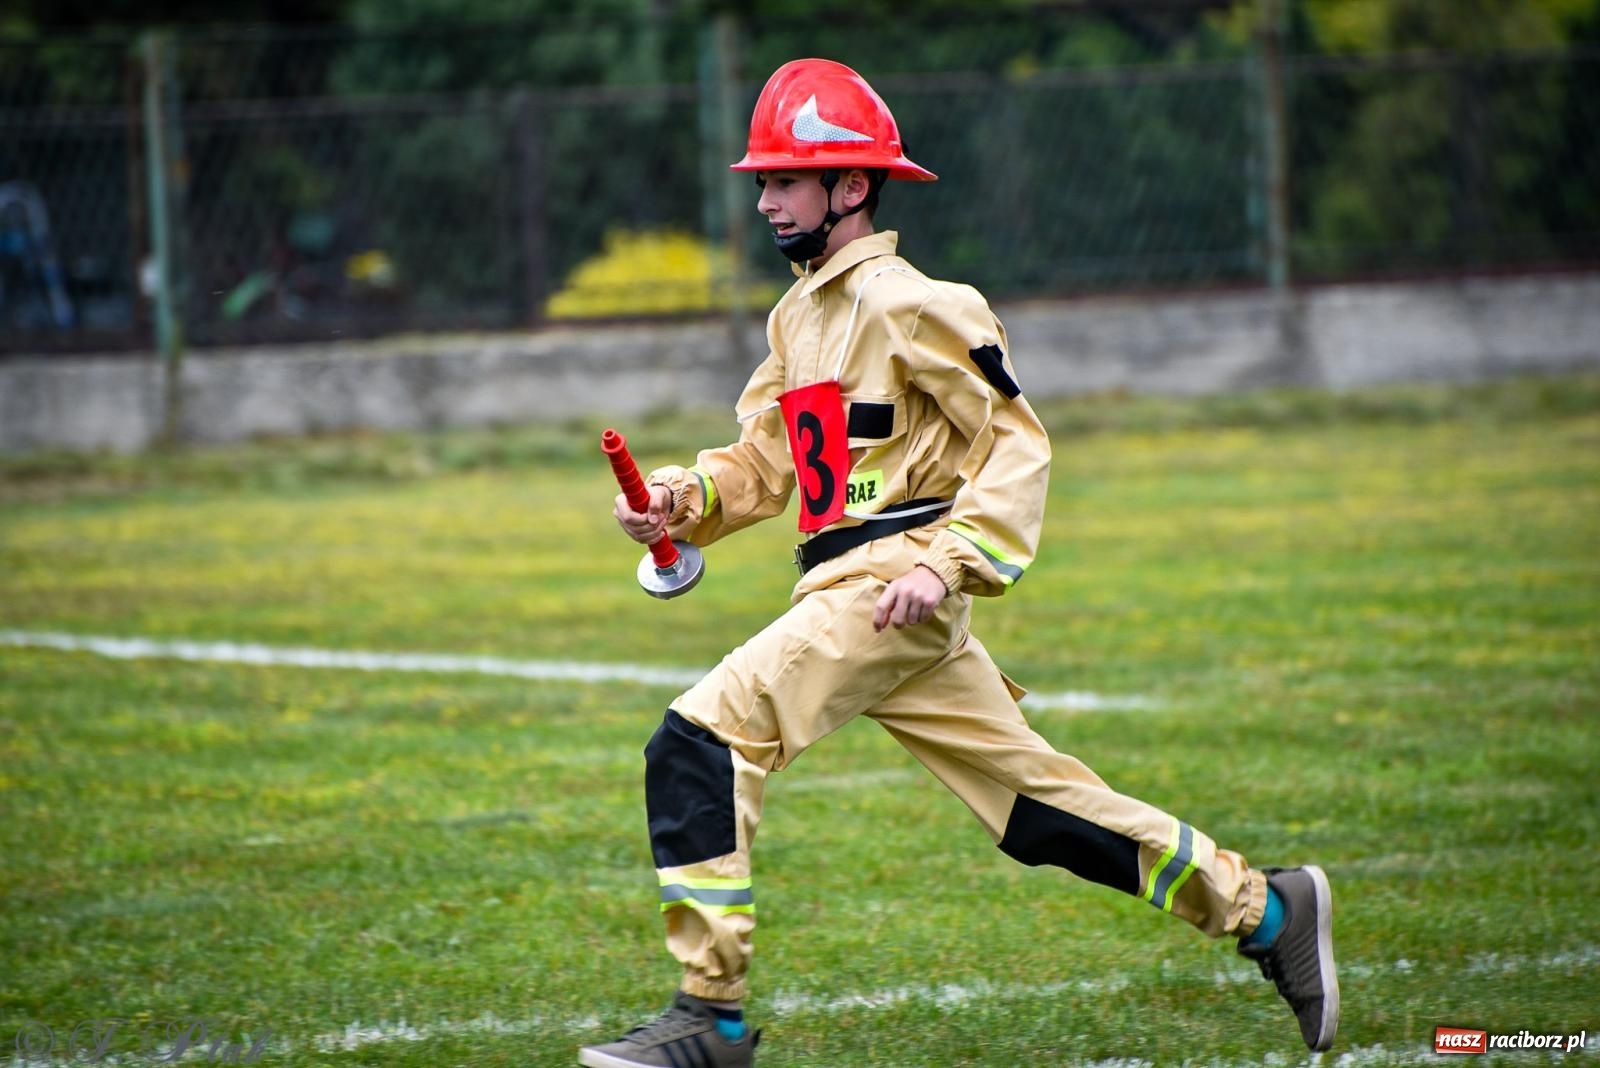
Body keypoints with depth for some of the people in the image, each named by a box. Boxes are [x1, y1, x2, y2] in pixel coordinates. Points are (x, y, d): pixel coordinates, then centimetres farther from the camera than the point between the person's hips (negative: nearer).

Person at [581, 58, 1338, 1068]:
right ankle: (1261, 907, 19)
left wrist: (948, 563, -22)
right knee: (1035, 805, 12)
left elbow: (1018, 445, -12)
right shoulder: (799, 315, 18)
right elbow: (764, 461, 18)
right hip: (844, 590, 9)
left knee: (701, 741, -18)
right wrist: (686, 496, -2)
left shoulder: (909, 304, -10)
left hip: (892, 584, -9)